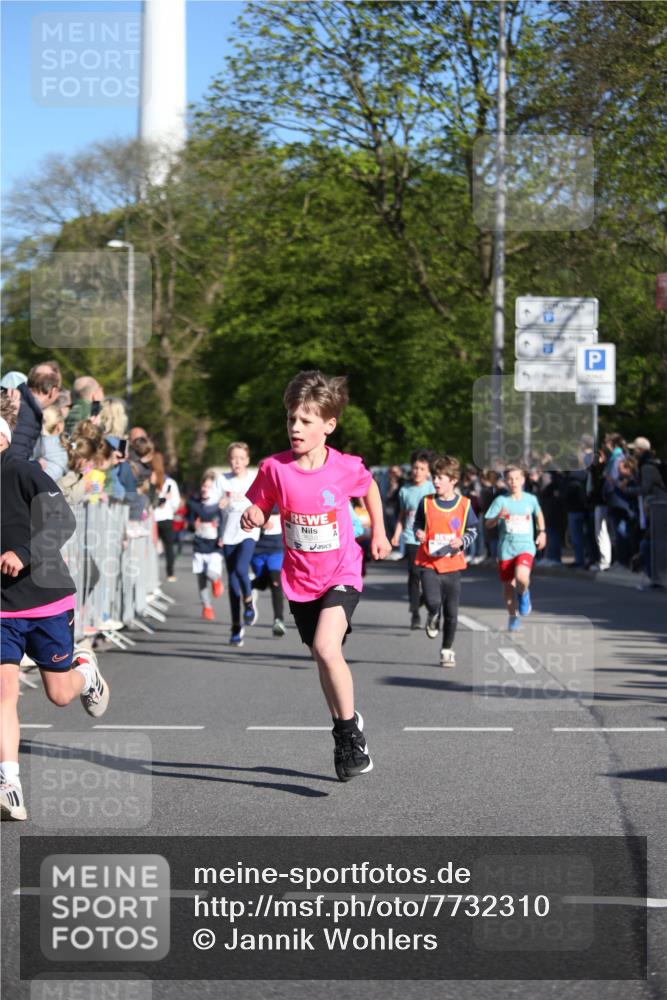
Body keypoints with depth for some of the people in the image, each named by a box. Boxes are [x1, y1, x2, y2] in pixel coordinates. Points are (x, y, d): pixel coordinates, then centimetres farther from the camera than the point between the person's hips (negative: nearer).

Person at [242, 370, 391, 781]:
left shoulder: (347, 467, -12)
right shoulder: (275, 468, -9)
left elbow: (370, 487, 11)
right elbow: (260, 510, 3)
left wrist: (379, 533, 14)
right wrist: (253, 517, -19)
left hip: (342, 573, -3)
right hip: (300, 579, 3)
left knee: (326, 647, -24)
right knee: (325, 659, 14)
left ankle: (350, 730, -6)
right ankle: (346, 728, 34)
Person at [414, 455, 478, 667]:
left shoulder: (464, 504, -1)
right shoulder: (426, 503, 0)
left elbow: (472, 530, 8)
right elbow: (418, 524, 14)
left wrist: (461, 541, -12)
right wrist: (418, 534, -7)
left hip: (453, 564, 1)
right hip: (429, 563, -1)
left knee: (451, 612, 5)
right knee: (433, 602, -21)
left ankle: (447, 650, 22)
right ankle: (433, 617, 17)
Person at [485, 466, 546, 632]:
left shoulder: (531, 499, 3)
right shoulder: (501, 501, -3)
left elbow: (538, 514, 25)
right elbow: (488, 524, -6)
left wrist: (542, 532, 19)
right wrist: (498, 516, -25)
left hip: (525, 546, -1)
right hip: (506, 548, 1)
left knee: (522, 577, -27)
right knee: (508, 585, 8)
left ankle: (524, 594, 8)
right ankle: (513, 616, 30)